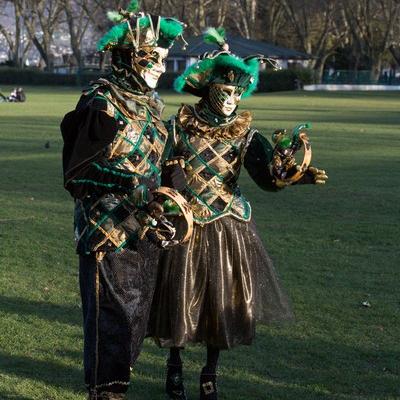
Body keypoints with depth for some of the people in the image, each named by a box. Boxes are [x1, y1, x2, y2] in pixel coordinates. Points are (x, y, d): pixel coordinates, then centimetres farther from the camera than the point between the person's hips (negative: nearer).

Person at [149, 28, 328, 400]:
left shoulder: (244, 134, -3)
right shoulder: (180, 125, -5)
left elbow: (267, 176, -16)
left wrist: (296, 174, -36)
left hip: (227, 229, 1)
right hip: (183, 226, -1)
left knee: (222, 300, 6)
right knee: (179, 298, 6)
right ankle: (174, 366, 30)